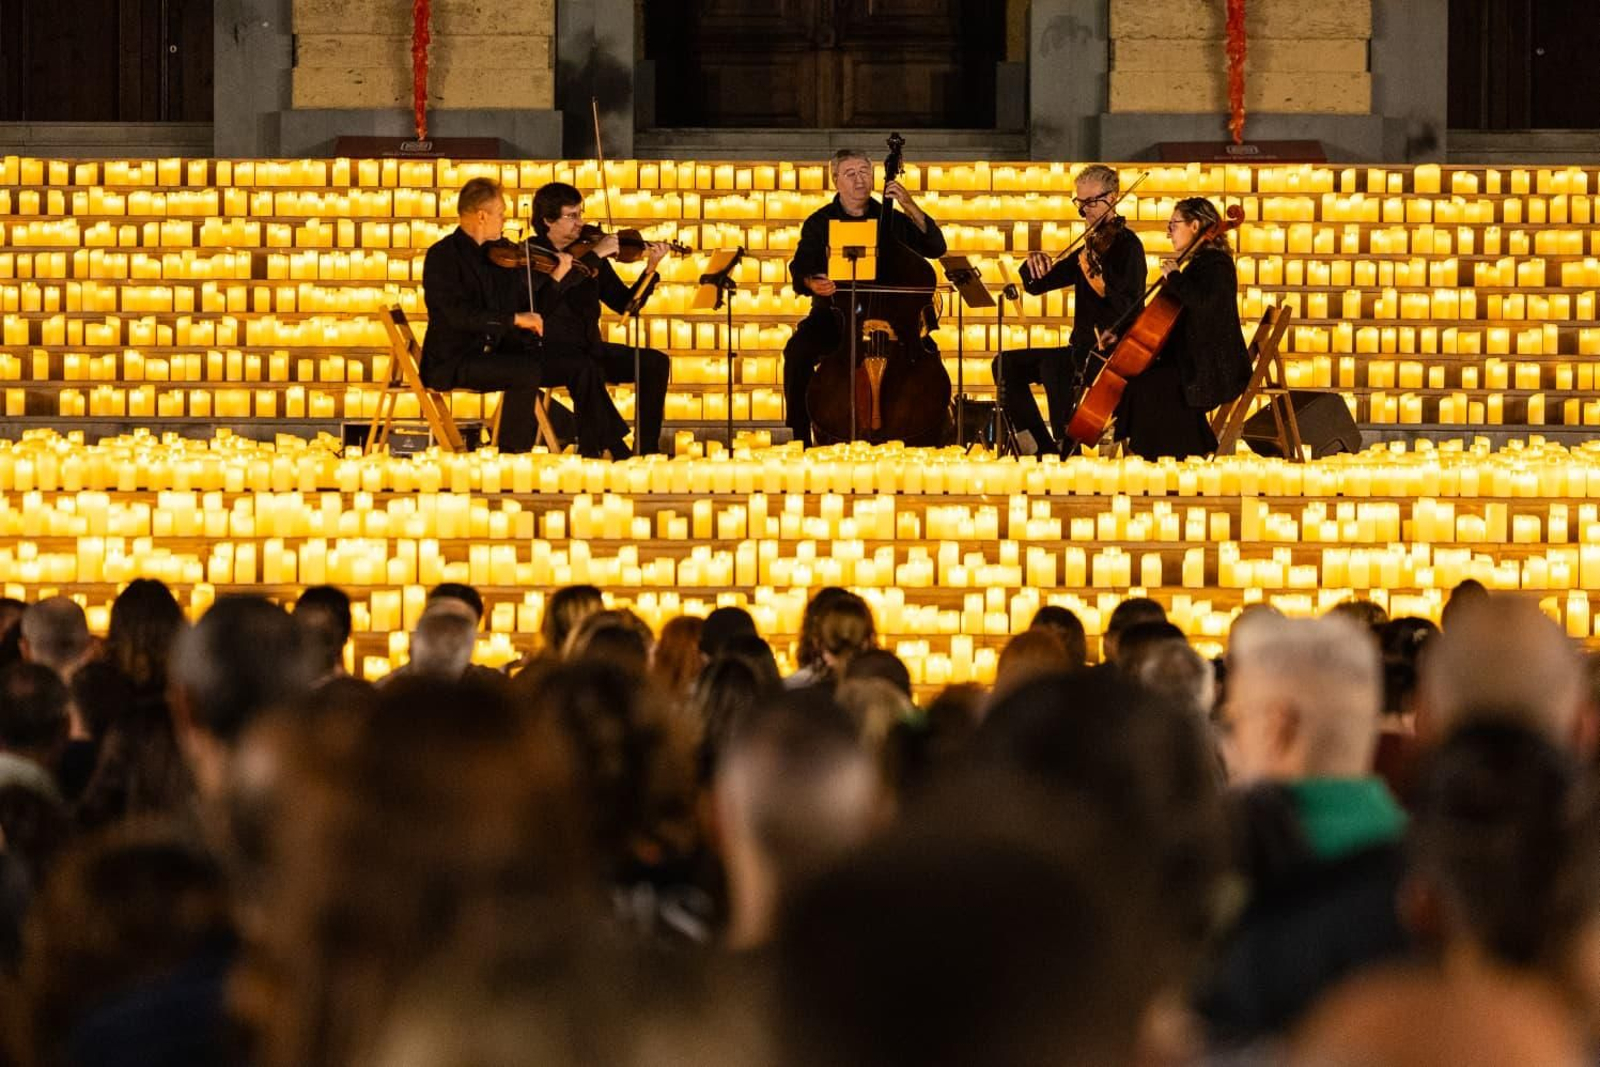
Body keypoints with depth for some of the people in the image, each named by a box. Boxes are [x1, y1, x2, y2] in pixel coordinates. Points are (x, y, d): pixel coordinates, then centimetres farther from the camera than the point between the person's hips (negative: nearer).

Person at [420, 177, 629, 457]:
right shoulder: (442, 256, -11)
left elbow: (527, 306, 20)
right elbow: (457, 313, -24)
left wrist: (557, 277, 9)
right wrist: (514, 319, -27)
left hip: (499, 351, 8)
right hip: (455, 361, -8)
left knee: (580, 368, -4)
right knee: (528, 371, -33)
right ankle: (512, 457, -24)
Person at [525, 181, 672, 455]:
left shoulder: (588, 253, 11)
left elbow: (624, 304, 10)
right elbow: (548, 293, -26)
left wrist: (650, 270, -5)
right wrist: (595, 257, -24)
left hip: (589, 349, 6)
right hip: (549, 352, -6)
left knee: (656, 362, -9)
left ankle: (647, 448, -6)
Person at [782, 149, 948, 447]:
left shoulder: (892, 220, 11)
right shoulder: (820, 223, 8)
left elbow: (935, 248, 1)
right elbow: (800, 268, -5)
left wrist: (911, 207, -11)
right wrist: (811, 283, -30)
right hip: (834, 313, -1)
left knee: (925, 350, -29)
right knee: (798, 350, -31)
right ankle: (802, 439, -22)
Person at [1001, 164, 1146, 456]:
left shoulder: (1126, 244, -7)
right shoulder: (1090, 247, 17)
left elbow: (1130, 307, -20)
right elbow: (1035, 284, 17)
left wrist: (1102, 285, -36)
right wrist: (1034, 264, -5)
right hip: (1083, 349, 9)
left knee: (1052, 364, -34)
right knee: (1007, 365, 4)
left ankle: (1067, 449, -27)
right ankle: (1044, 447, 0)